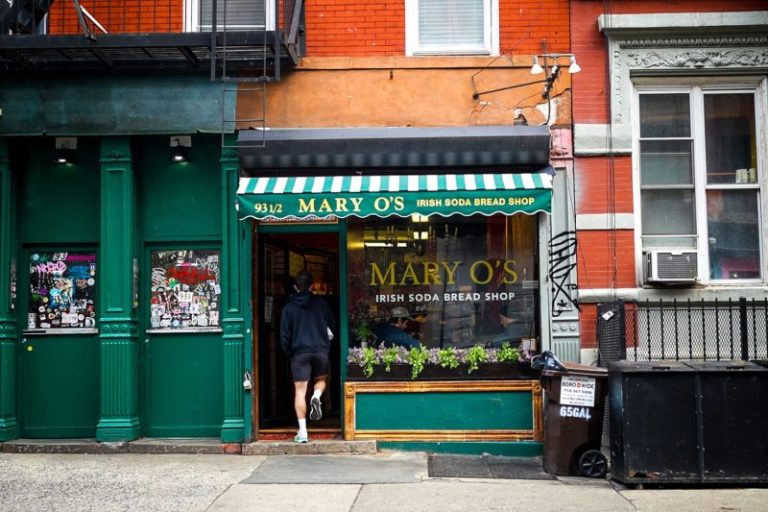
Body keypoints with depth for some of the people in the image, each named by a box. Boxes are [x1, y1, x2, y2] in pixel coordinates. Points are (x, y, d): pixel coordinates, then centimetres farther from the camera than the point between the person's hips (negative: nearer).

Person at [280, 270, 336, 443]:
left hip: (299, 353, -1)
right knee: (321, 379, 25)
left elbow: (285, 336, 0)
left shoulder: (289, 308, 1)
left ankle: (302, 432, -3)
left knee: (300, 391, 1)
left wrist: (289, 353, 15)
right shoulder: (321, 304, 4)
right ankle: (316, 397, -9)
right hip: (321, 350, 1)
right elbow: (332, 327, 10)